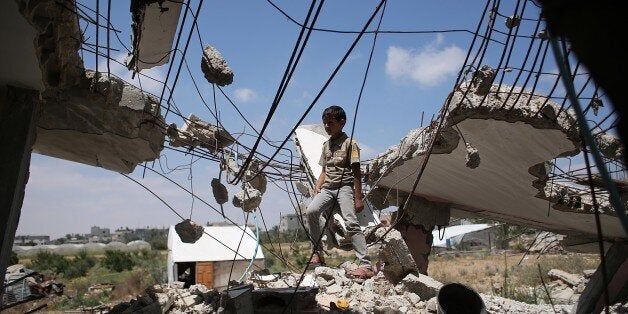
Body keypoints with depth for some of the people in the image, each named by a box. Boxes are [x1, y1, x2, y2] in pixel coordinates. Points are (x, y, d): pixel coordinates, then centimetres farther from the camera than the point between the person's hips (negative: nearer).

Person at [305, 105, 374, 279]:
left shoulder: (349, 143, 0)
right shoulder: (326, 145, 19)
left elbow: (356, 172, -4)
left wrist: (358, 198, -9)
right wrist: (318, 187, 5)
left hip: (345, 187, -5)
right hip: (328, 187, 6)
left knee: (351, 222, -18)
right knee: (311, 210, -19)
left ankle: (366, 266, -17)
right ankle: (318, 253, -6)